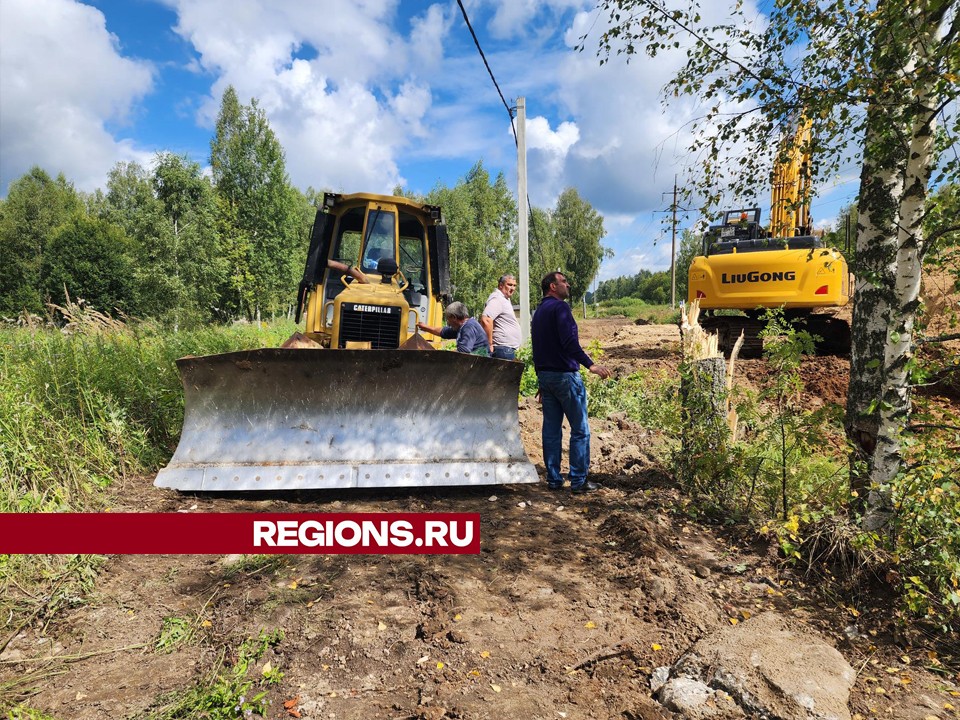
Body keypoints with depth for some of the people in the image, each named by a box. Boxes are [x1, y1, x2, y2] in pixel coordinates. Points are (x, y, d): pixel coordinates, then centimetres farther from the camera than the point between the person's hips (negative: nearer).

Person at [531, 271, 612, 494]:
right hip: (564, 375, -9)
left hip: (544, 375, 9)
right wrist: (590, 365, -26)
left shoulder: (538, 312, 18)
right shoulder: (560, 307, -10)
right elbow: (569, 341, -23)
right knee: (580, 430, 0)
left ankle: (553, 480, 15)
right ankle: (579, 481, 3)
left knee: (551, 430, 10)